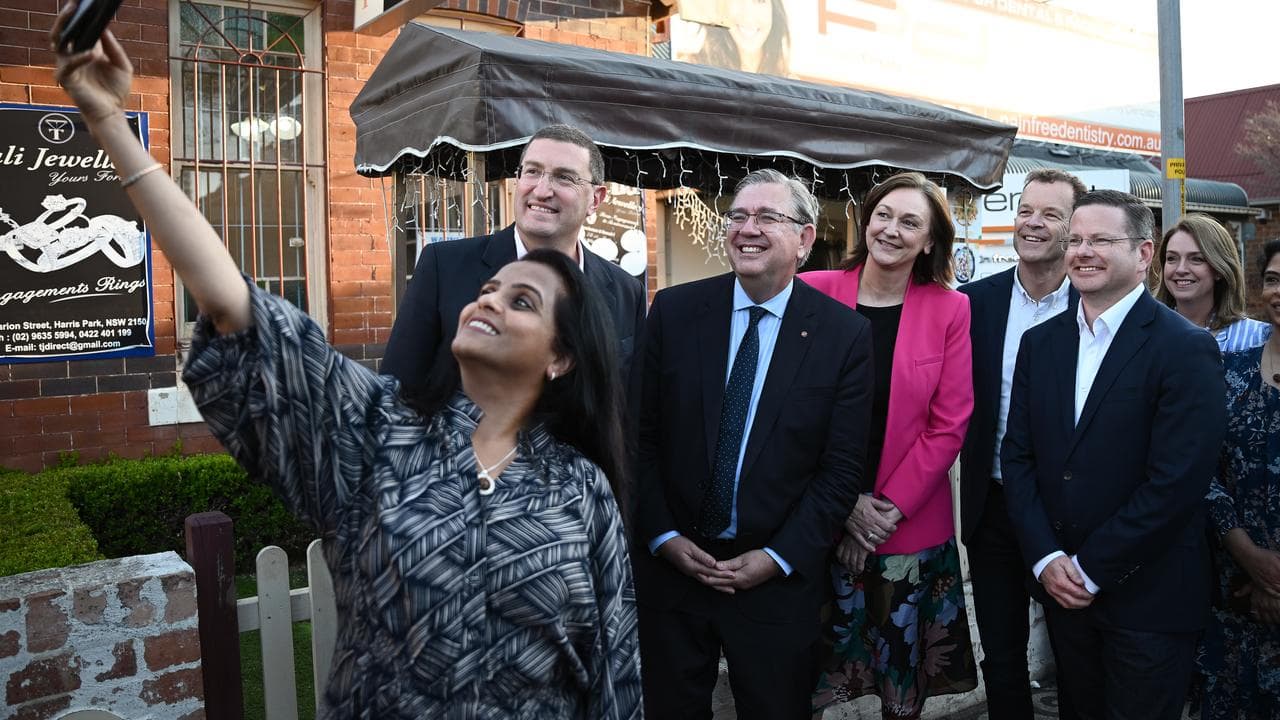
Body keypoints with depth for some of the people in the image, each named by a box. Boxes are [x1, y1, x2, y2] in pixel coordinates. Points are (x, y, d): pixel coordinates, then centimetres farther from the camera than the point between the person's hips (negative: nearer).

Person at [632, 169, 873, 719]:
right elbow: (641, 432, -1)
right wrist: (664, 538, -6)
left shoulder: (844, 333, -6)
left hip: (779, 577, -1)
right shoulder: (673, 310, -3)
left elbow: (842, 468, -6)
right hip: (671, 563, 1)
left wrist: (778, 558, -10)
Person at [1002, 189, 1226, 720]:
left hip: (1148, 599, -4)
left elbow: (1176, 483, -18)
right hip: (1061, 584, 5)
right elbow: (1017, 455, 3)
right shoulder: (1040, 342, 4)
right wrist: (1047, 559, -6)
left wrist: (1090, 569, -15)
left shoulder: (1187, 350, -12)